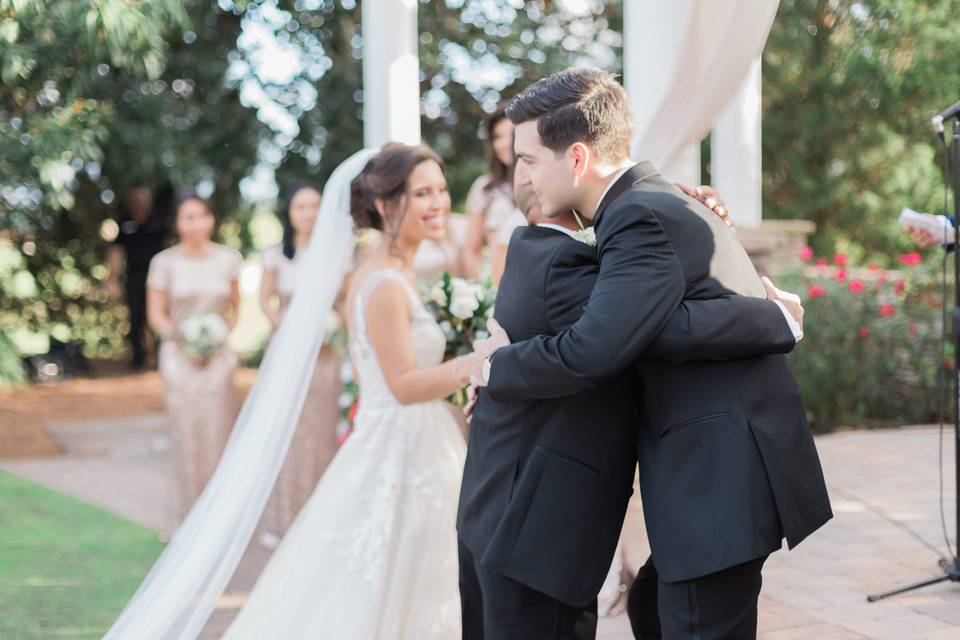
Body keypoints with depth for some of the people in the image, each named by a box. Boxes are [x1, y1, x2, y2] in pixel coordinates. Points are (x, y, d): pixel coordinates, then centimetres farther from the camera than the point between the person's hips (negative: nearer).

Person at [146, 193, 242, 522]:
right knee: (186, 433, 1)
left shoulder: (228, 258, 1)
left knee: (219, 431, -1)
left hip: (219, 357, 1)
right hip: (180, 357, -1)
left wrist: (222, 333, -3)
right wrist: (182, 337, -12)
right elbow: (155, 314, 1)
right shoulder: (165, 262, -4)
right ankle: (191, 512, 11)